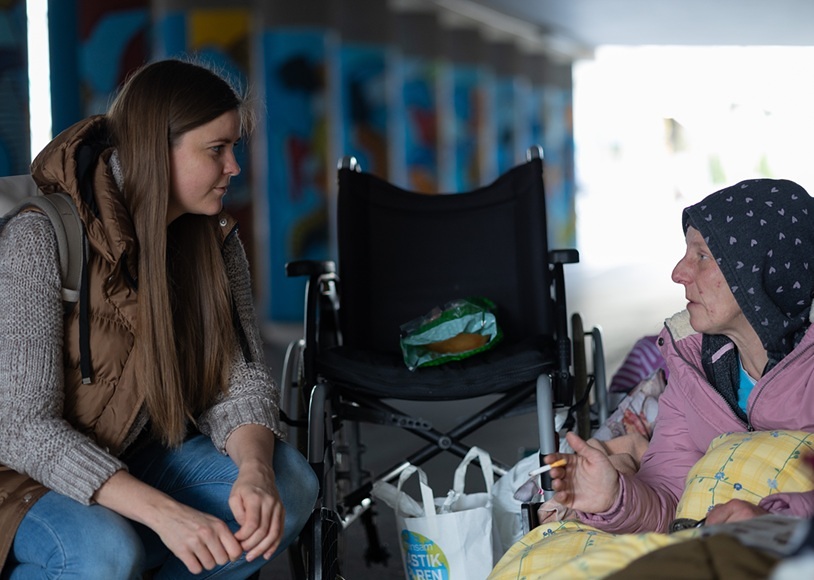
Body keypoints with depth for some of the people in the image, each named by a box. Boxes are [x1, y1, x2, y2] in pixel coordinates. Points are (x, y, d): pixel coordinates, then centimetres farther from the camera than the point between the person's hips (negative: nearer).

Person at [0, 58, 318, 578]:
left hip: (142, 457, 6)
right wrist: (163, 512, -37)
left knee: (291, 483, -17)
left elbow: (243, 378, -6)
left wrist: (255, 470, -30)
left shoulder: (215, 238, -3)